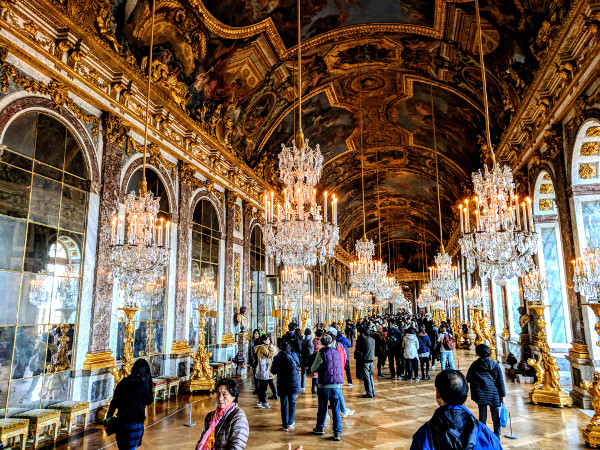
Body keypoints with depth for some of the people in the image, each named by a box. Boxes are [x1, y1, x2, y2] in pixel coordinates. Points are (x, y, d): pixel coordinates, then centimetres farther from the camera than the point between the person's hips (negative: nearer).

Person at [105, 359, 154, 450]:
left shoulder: (123, 382, -2)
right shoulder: (143, 386, -16)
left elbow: (114, 402, 4)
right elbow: (149, 401, -1)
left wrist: (108, 417, 13)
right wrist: (149, 386, -4)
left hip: (121, 419, 5)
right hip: (135, 421, -5)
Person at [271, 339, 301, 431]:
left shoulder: (277, 358, -9)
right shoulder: (293, 355, -9)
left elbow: (273, 371, -1)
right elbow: (298, 364, 9)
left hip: (282, 384, 0)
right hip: (293, 383, 0)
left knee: (284, 404, 9)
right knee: (292, 402, 16)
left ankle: (285, 425, 13)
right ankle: (291, 422, 24)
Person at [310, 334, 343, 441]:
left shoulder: (322, 353, -12)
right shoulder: (337, 352, 2)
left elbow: (313, 369, -6)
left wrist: (318, 369, 16)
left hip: (324, 385, -3)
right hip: (337, 385, 3)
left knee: (322, 408, 13)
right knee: (336, 409, 8)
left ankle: (320, 428, 28)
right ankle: (337, 432, 7)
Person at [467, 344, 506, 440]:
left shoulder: (475, 365, -7)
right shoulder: (495, 365, -4)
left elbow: (468, 379, 0)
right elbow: (500, 381, -2)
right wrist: (502, 395, 5)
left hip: (481, 395, -1)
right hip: (494, 394, 1)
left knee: (482, 415, 10)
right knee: (495, 415, 14)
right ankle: (497, 435, 24)